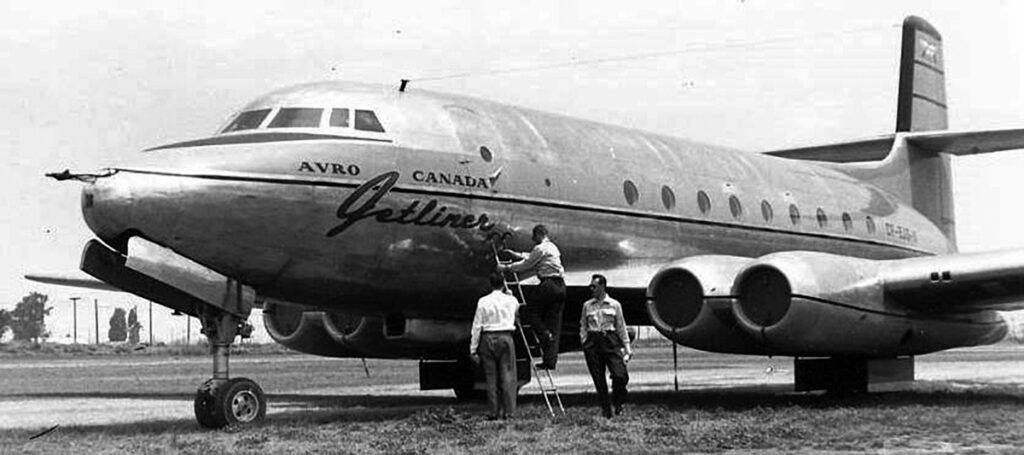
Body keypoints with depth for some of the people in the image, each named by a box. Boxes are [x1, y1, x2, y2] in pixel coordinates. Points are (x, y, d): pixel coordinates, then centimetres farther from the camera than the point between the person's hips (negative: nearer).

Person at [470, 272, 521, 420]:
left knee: (491, 376, 5)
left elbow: (477, 326, -1)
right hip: (505, 338, 0)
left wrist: (473, 349, 3)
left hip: (488, 339, 0)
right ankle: (507, 411, -1)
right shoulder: (511, 300, 2)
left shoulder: (483, 302, -1)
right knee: (507, 374, 2)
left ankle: (494, 412, 4)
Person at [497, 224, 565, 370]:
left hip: (548, 284, -8)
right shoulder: (552, 247, 23)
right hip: (560, 286, 8)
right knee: (554, 322, 6)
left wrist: (506, 268, 8)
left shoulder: (540, 248, -5)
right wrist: (515, 254, 41)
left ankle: (545, 335, -11)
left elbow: (526, 265, -2)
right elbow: (531, 259, 35)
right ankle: (550, 360, 3)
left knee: (531, 311, 7)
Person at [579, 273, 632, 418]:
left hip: (611, 341, -2)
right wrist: (584, 342, 2)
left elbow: (621, 327, 8)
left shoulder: (614, 305, 5)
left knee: (620, 375, -14)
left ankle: (617, 402, 12)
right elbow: (583, 326, 14)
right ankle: (605, 409, 12)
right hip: (593, 342, 2)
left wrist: (627, 348, 5)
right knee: (598, 379, 1)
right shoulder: (587, 305, 10)